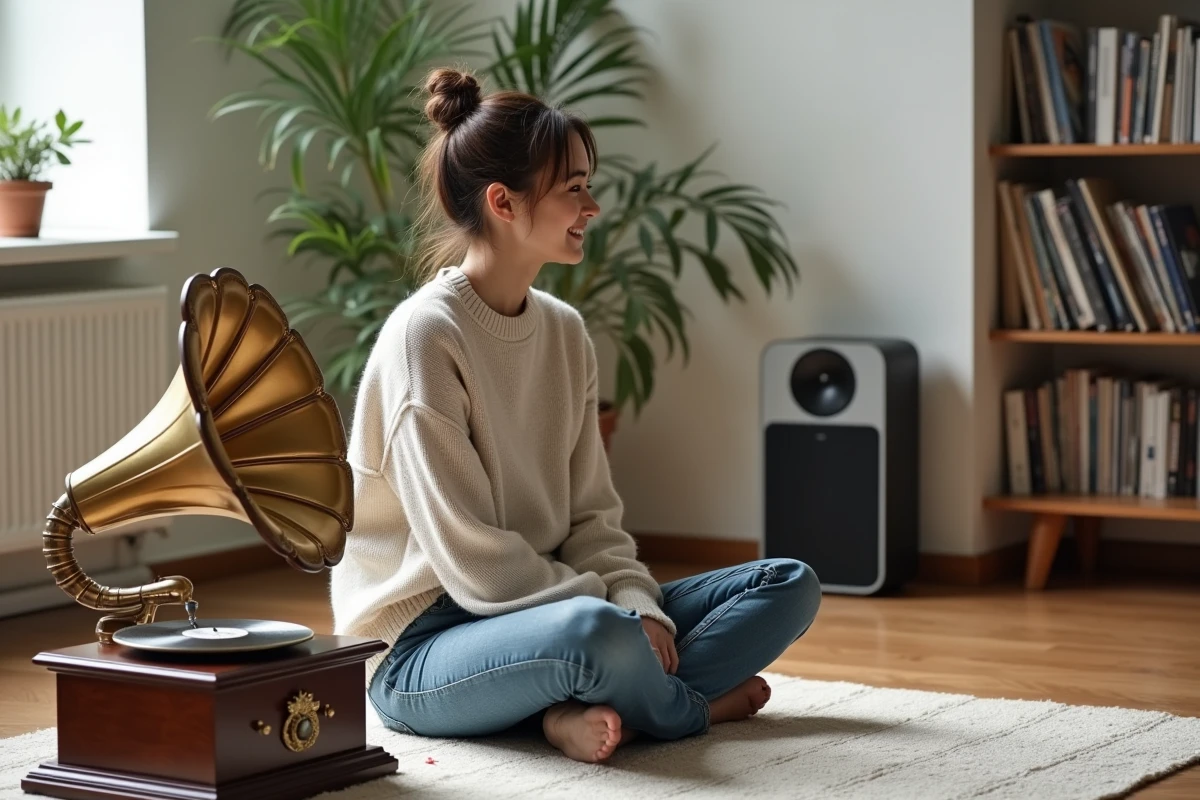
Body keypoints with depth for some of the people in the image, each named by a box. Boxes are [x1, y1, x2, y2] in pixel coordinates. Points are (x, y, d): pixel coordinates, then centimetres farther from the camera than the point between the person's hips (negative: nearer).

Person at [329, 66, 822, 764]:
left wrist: (640, 604, -10)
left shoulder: (566, 332, 8)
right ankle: (697, 704, -8)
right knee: (596, 631, -40)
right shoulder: (424, 336, -16)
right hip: (420, 649, -8)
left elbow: (591, 515, 9)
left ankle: (591, 710, -19)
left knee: (791, 586, -1)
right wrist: (618, 609, -15)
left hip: (544, 613, 9)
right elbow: (471, 561, -19)